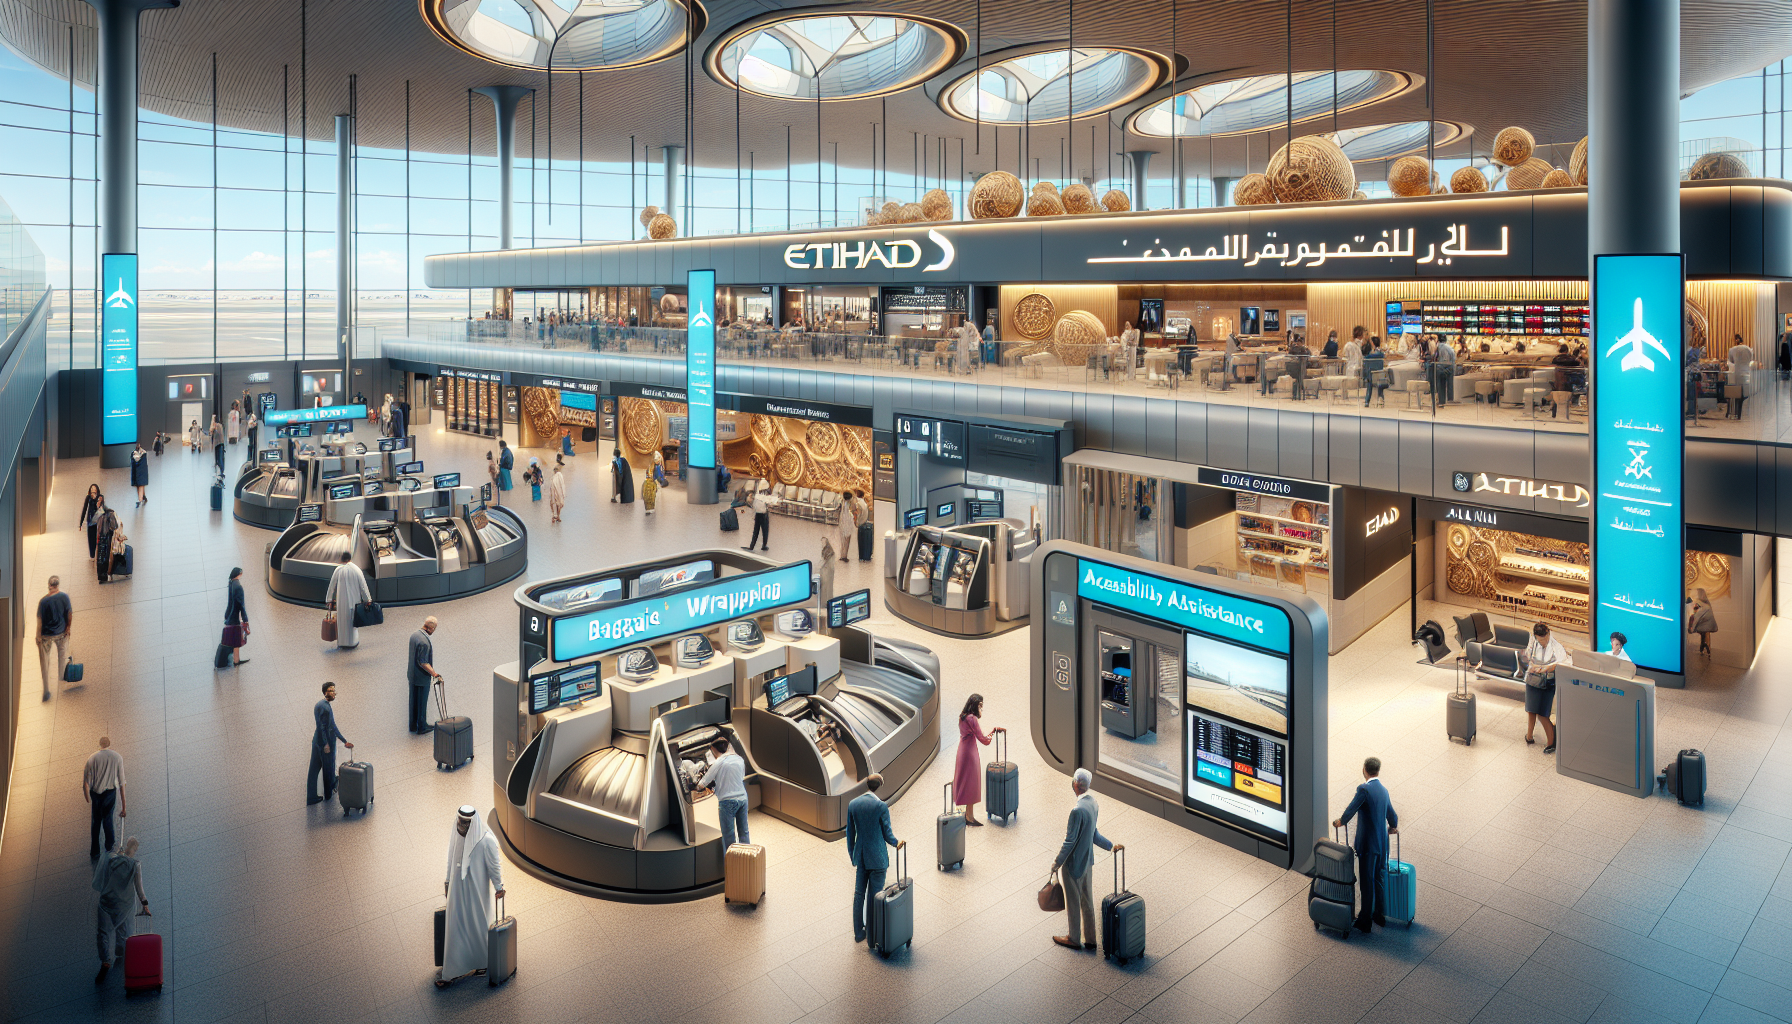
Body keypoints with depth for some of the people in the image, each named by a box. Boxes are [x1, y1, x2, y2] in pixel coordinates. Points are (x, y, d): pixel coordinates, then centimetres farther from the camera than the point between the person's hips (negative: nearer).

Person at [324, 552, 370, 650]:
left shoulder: (338, 570, -5)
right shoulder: (357, 569, -4)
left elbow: (331, 586, 1)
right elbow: (363, 586, -3)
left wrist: (328, 600, 11)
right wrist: (368, 600, 3)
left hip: (342, 600, -1)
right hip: (355, 600, 1)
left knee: (342, 620, 9)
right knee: (353, 620, 12)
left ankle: (342, 642, 15)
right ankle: (353, 642, 17)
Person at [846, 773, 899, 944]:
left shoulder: (853, 804, -2)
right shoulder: (881, 806, -18)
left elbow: (850, 833, 6)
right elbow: (887, 834, -10)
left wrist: (851, 854, 18)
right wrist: (897, 843, 11)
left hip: (860, 857, 5)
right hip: (877, 858, -5)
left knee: (859, 894, 14)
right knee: (874, 896, 6)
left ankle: (858, 932, 23)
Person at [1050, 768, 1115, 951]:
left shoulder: (1077, 810, -30)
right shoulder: (1093, 802, -2)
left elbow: (1069, 841, -23)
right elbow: (1094, 835, 4)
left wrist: (1056, 863, -14)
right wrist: (1111, 845, 16)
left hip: (1073, 863, -8)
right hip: (1087, 860, 8)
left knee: (1073, 901, 10)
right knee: (1087, 900, 19)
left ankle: (1074, 939, 27)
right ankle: (1090, 939, 31)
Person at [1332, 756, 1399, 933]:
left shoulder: (1364, 789, -18)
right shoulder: (1384, 790, 7)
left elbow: (1351, 810, -22)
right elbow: (1392, 814, 19)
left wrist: (1340, 822, -2)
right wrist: (1393, 827, 40)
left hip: (1368, 844, -7)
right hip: (1382, 843, 8)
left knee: (1367, 882, 1)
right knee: (1380, 878, 19)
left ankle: (1365, 921, 9)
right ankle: (1380, 915, 32)